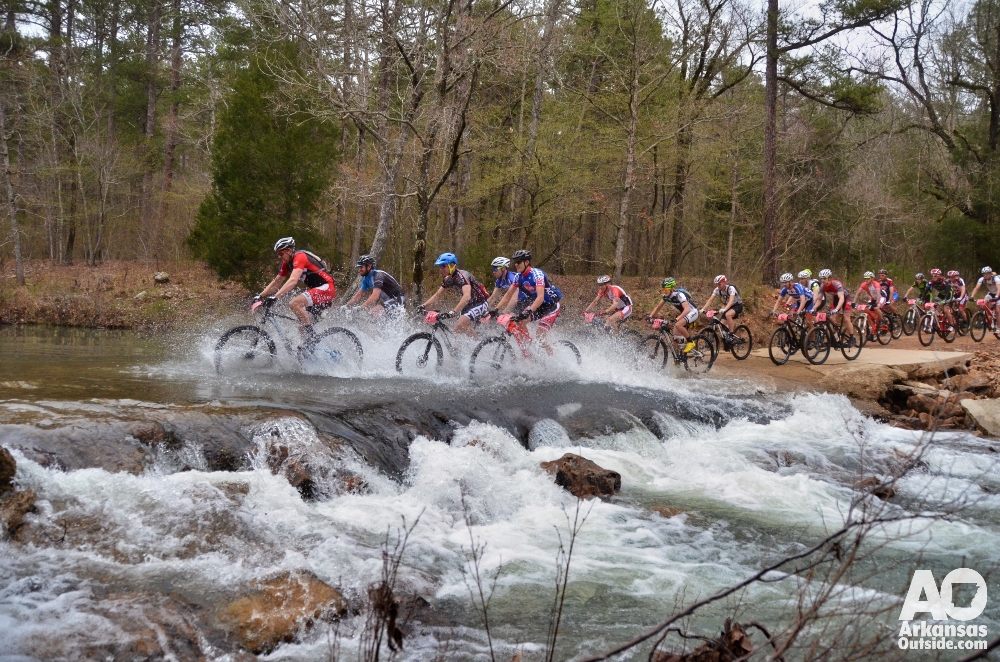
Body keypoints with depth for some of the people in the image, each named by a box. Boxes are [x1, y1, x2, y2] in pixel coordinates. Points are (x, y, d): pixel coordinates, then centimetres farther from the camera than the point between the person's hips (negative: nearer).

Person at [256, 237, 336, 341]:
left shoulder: (300, 257, -19)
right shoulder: (287, 263, 8)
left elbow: (293, 281, -32)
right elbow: (276, 283, 16)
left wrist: (275, 297, -39)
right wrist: (260, 296, 6)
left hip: (326, 288, -10)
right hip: (316, 290, 10)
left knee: (294, 303, -27)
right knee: (302, 326, 7)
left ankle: (311, 336, -20)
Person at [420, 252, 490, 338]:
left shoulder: (462, 276, -25)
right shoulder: (448, 279, 1)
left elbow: (467, 296, -40)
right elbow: (437, 295, 11)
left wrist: (453, 312, -50)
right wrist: (423, 306, -4)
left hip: (480, 304, -9)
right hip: (468, 305, 9)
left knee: (459, 326, -25)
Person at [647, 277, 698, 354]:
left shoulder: (679, 295, -30)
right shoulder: (666, 296, -8)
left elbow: (687, 309, -44)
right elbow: (658, 307, 5)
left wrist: (677, 319, -56)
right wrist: (650, 317, -11)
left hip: (692, 312, -8)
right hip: (683, 314, 8)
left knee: (678, 325, -34)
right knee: (674, 337, -2)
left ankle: (690, 343, -16)